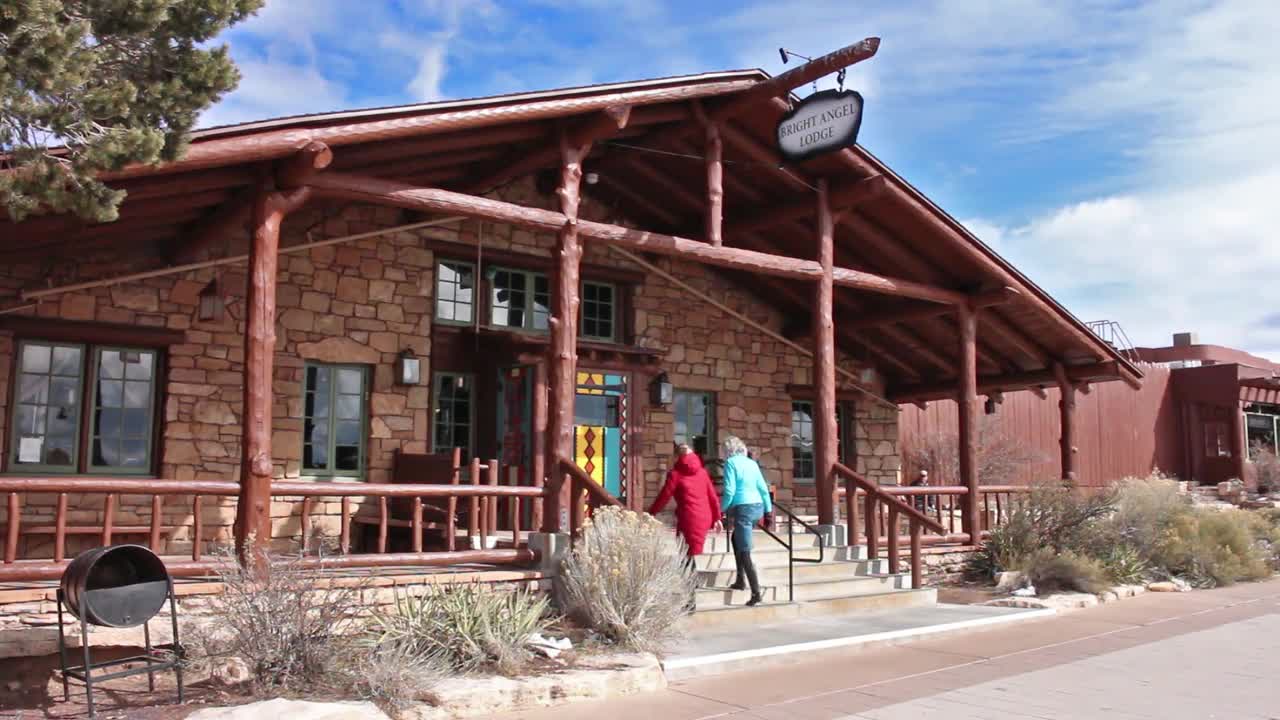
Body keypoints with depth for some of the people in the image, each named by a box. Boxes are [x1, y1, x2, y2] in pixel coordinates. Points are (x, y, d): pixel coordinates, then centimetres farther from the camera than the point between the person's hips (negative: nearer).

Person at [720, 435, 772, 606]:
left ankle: (756, 593, -9)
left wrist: (722, 509, 2)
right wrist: (769, 509, 17)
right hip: (758, 507, 7)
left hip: (743, 509, -7)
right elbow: (763, 488, 12)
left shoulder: (731, 463, -4)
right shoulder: (752, 463, 14)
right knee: (736, 539, 29)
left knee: (745, 552, -4)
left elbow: (730, 491, -11)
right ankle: (741, 580, 29)